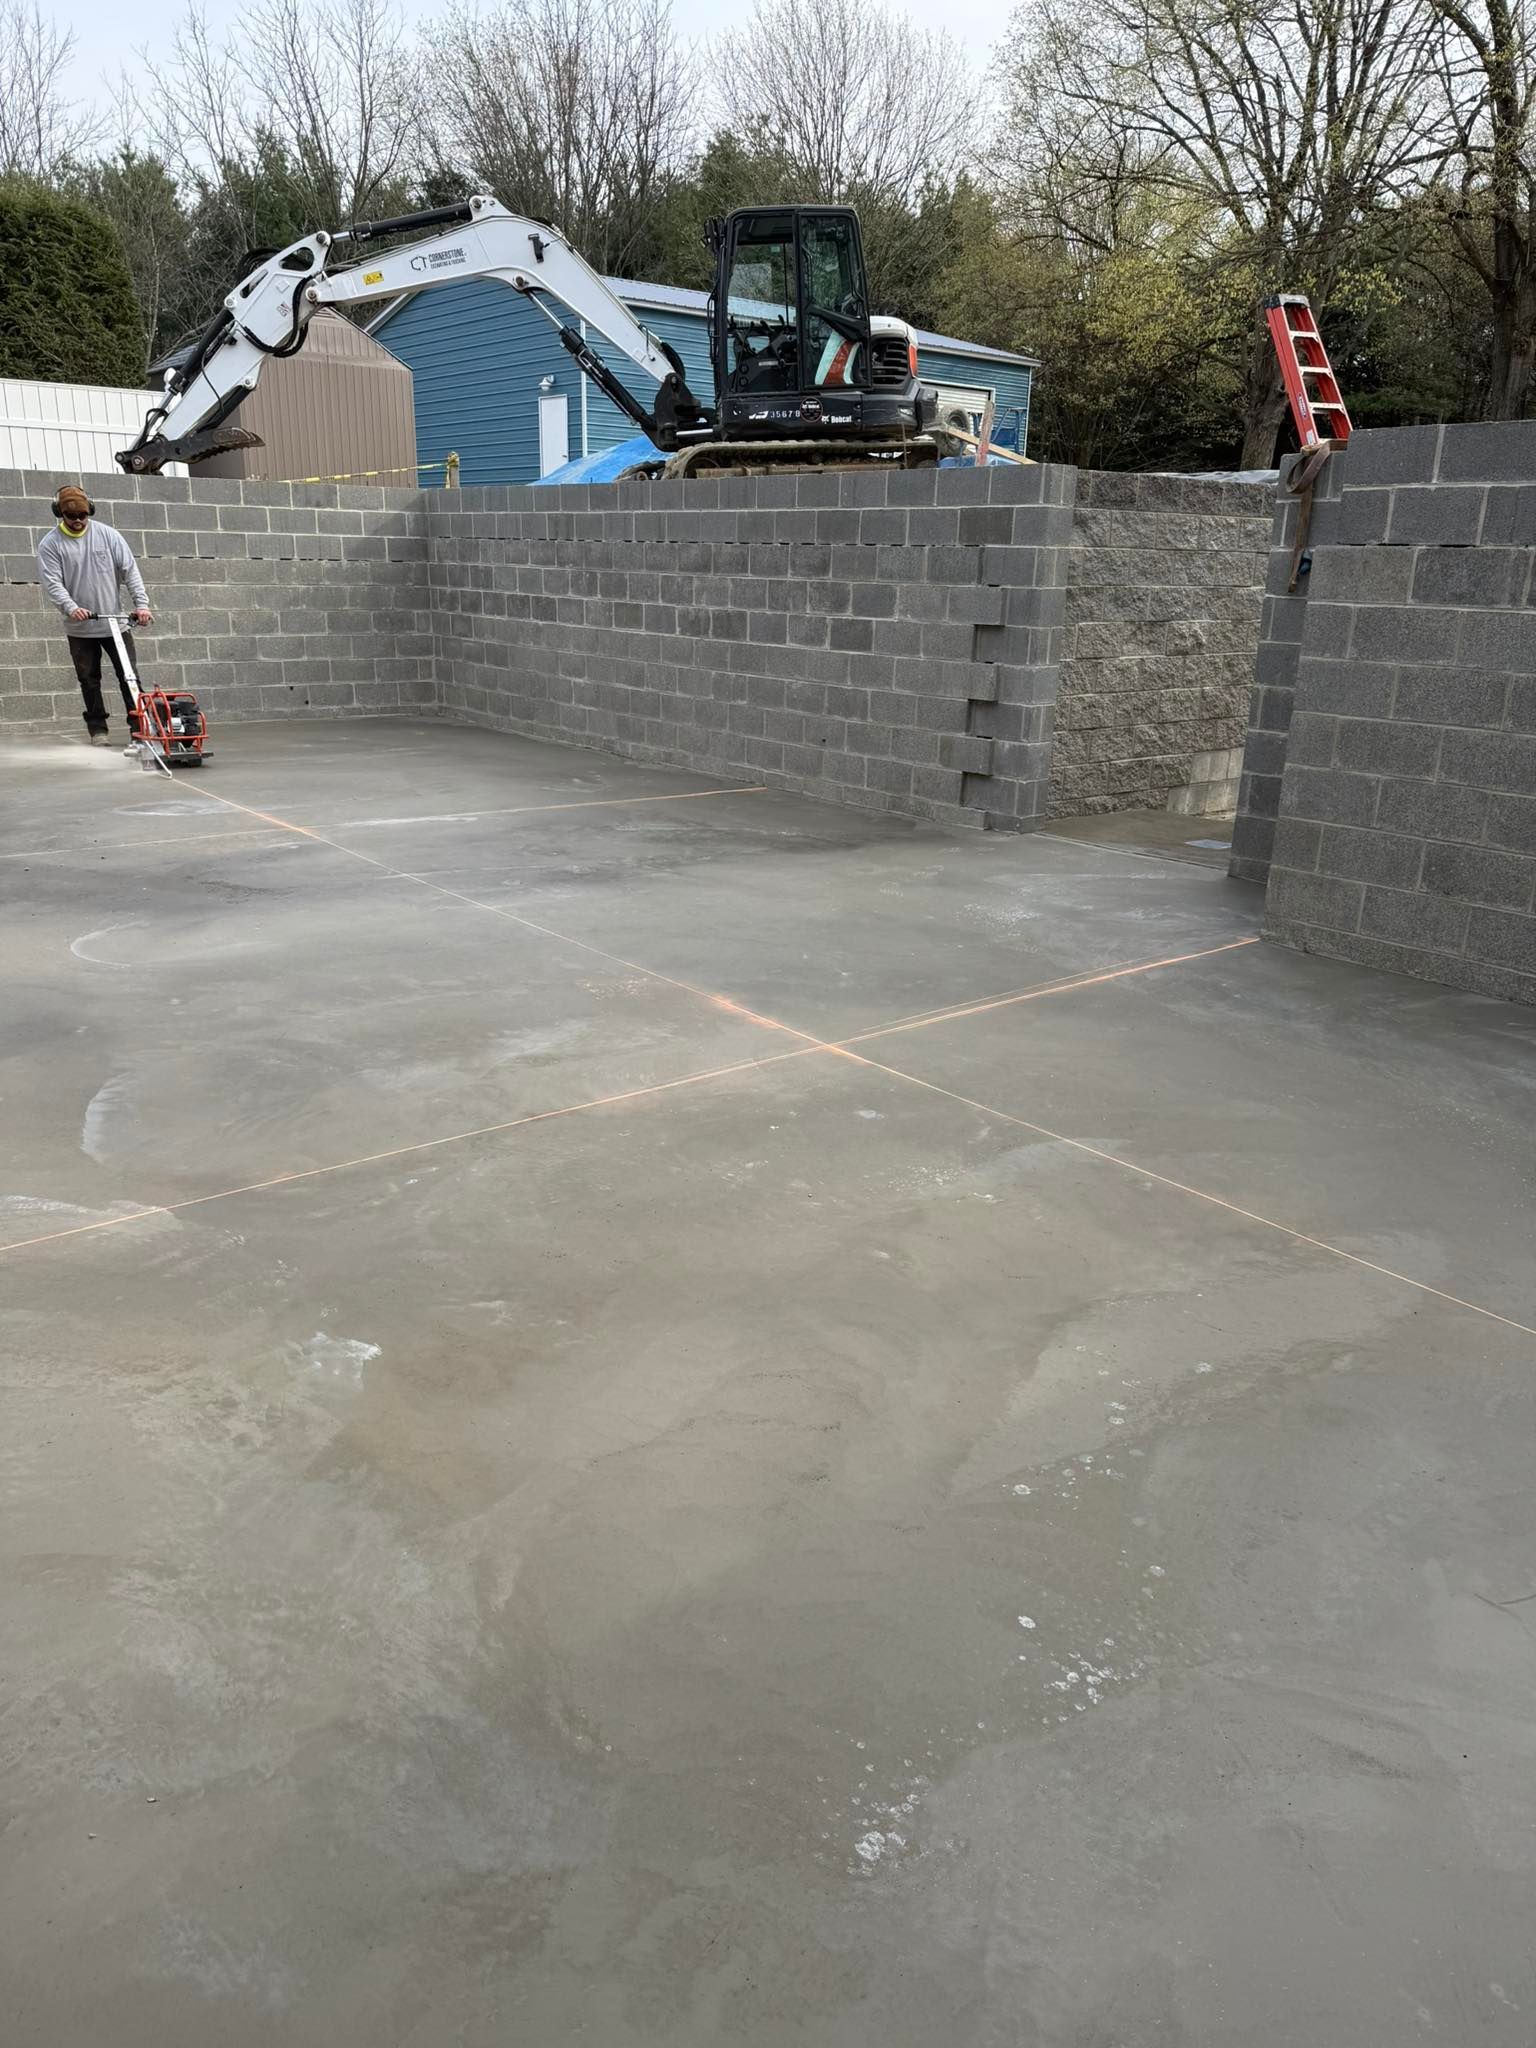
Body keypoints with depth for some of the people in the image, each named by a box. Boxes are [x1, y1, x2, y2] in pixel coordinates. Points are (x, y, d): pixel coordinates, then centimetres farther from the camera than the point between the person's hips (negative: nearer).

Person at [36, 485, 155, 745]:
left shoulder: (107, 534, 1)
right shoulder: (50, 545, -3)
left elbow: (130, 570, -1)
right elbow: (52, 583, -10)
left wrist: (142, 604, -12)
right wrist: (71, 608, -27)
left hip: (115, 622, 0)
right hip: (79, 628, 0)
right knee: (89, 680, 6)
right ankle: (97, 729, 15)